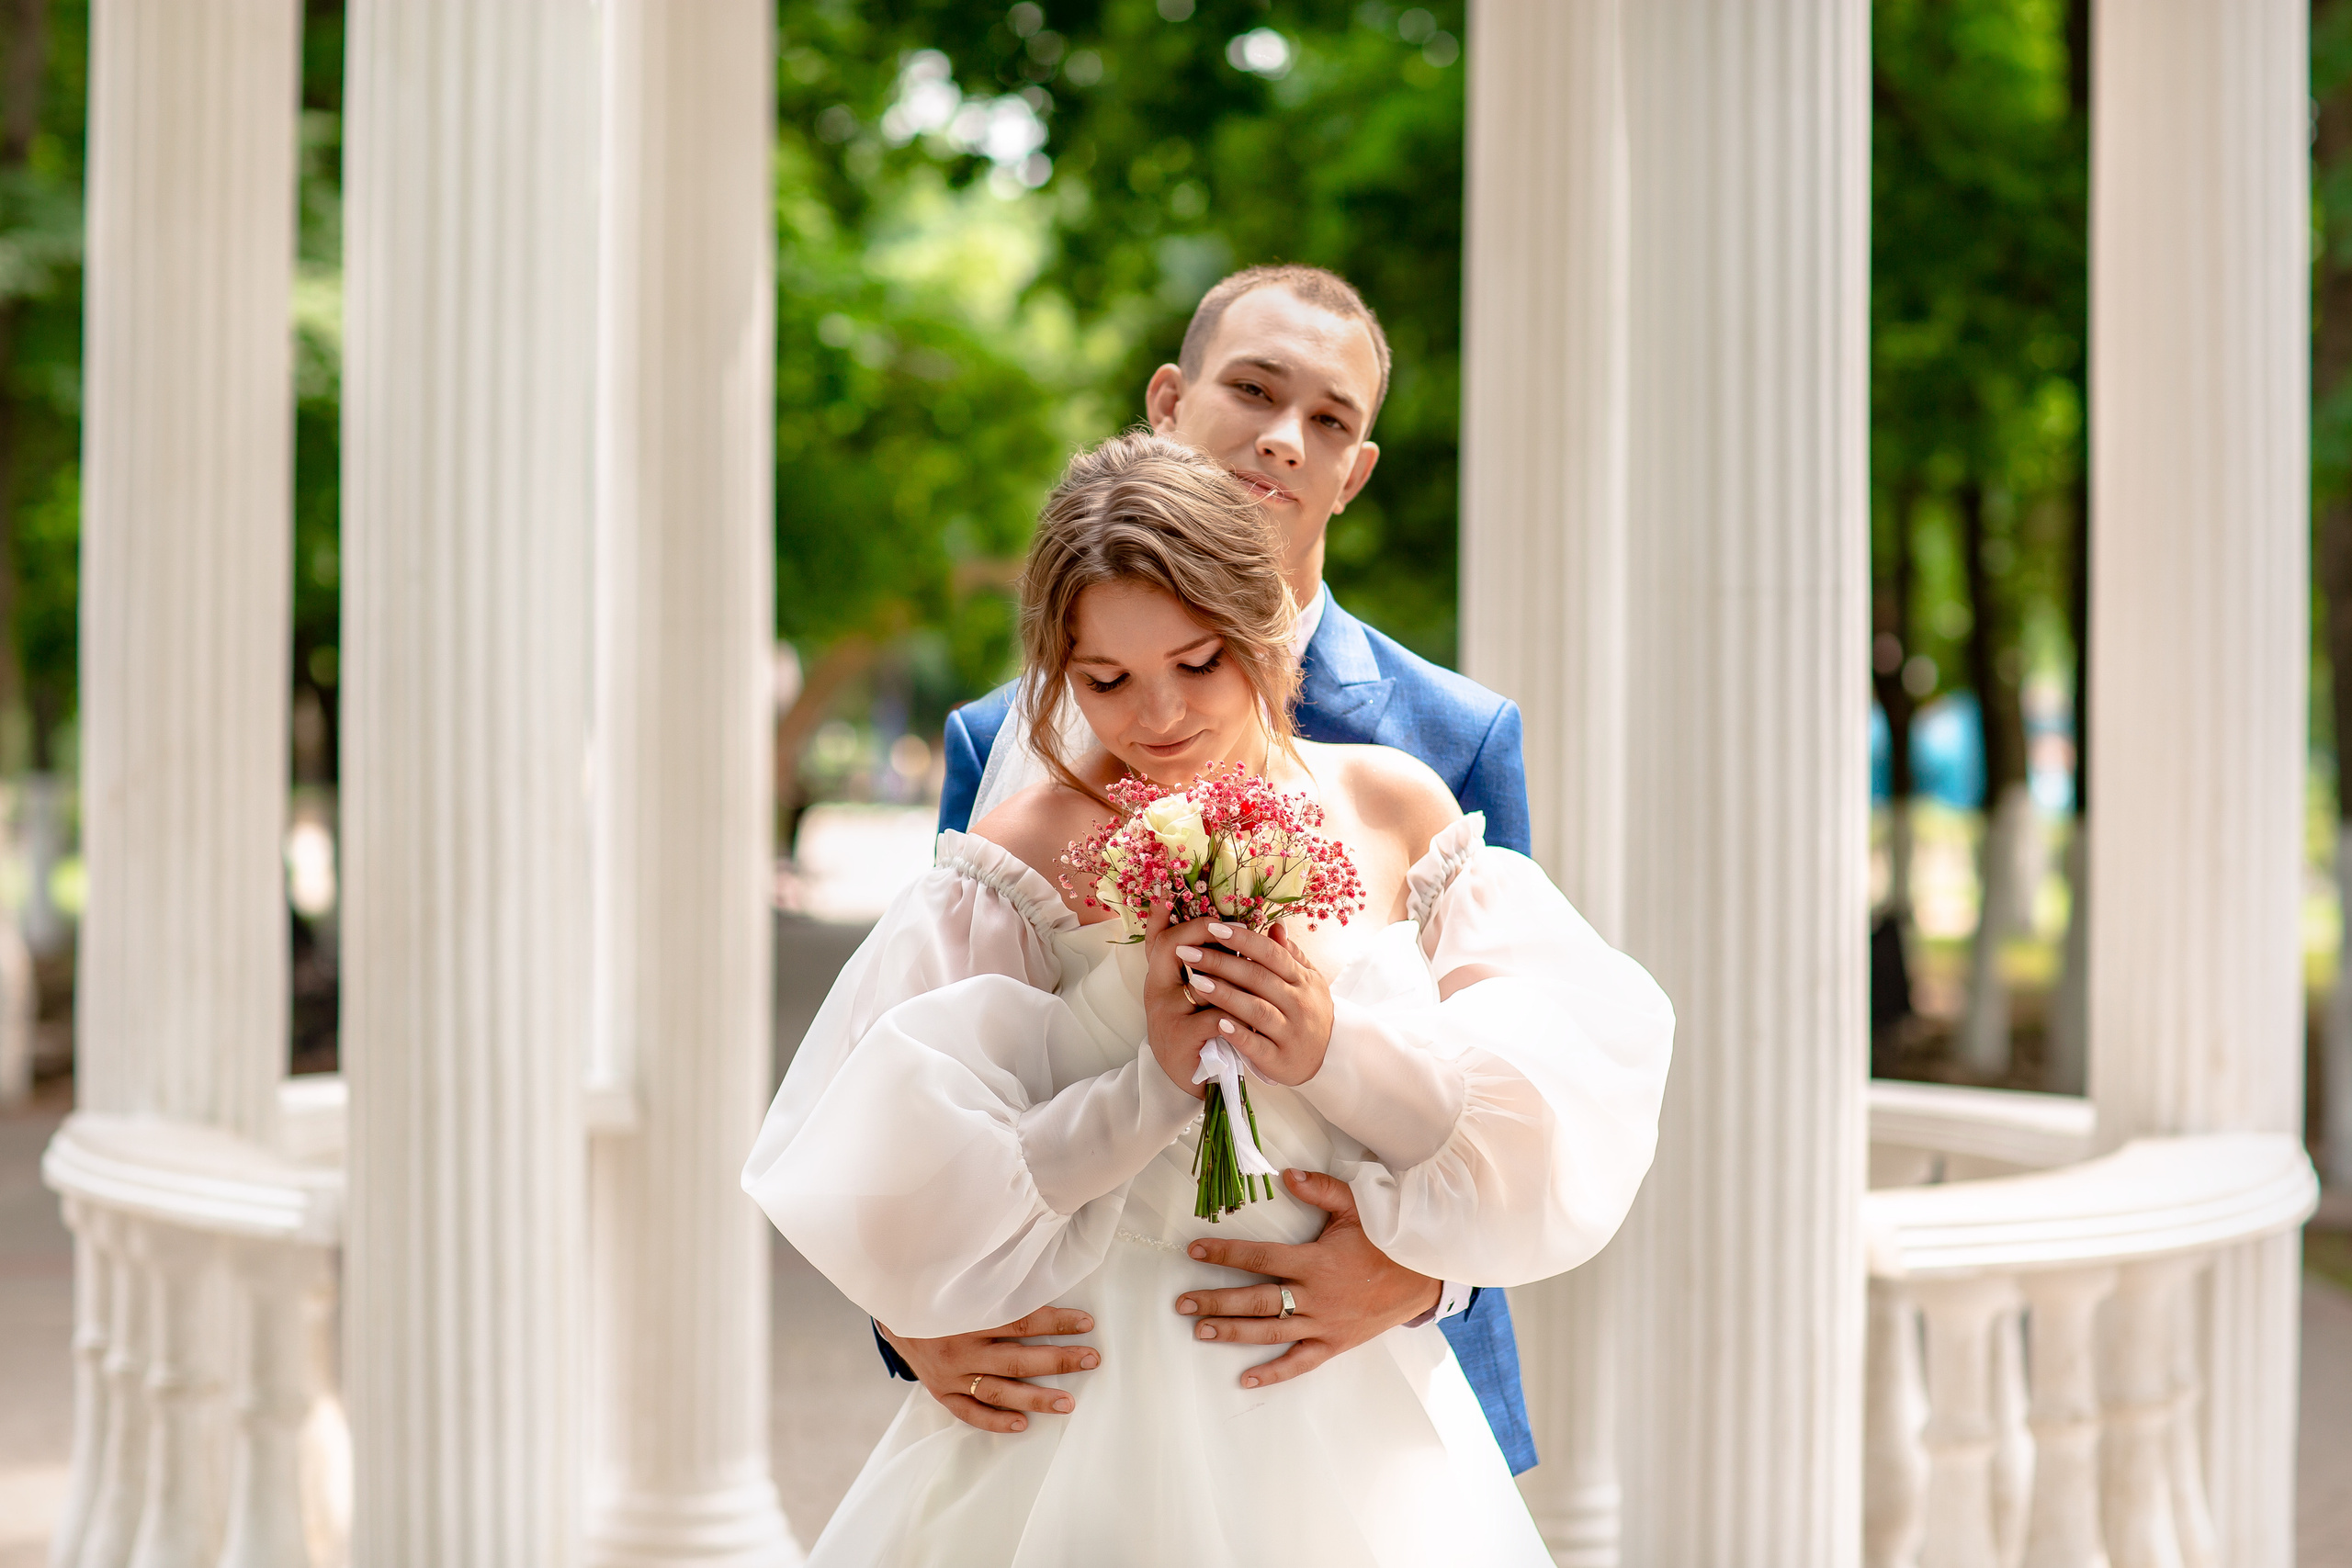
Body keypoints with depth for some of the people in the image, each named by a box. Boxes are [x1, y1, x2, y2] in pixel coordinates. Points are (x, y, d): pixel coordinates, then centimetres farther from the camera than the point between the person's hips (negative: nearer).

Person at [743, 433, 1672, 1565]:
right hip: (1105, 1419, -3)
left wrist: (1339, 1051, -17)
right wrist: (1152, 1086, -20)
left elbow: (1570, 1108, -4)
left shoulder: (1401, 811, 0)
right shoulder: (1025, 863, -10)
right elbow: (912, 1194, -12)